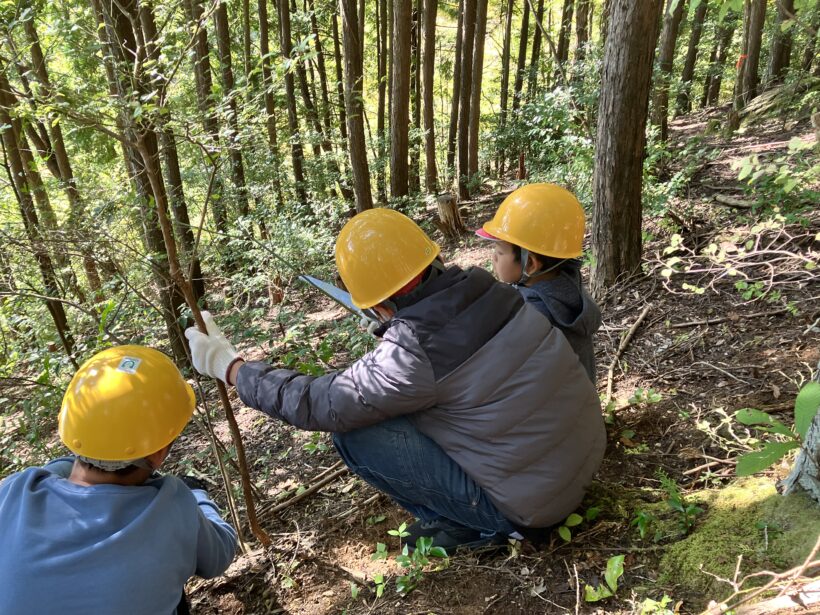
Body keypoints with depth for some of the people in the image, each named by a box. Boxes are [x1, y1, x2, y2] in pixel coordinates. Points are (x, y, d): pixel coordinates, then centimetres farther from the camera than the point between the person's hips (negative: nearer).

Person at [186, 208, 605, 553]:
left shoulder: (410, 357, -26)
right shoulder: (486, 289, -9)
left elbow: (316, 405, -13)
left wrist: (228, 366, -3)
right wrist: (403, 322, 29)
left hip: (532, 502, -7)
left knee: (353, 436, -9)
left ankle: (470, 526, 5)